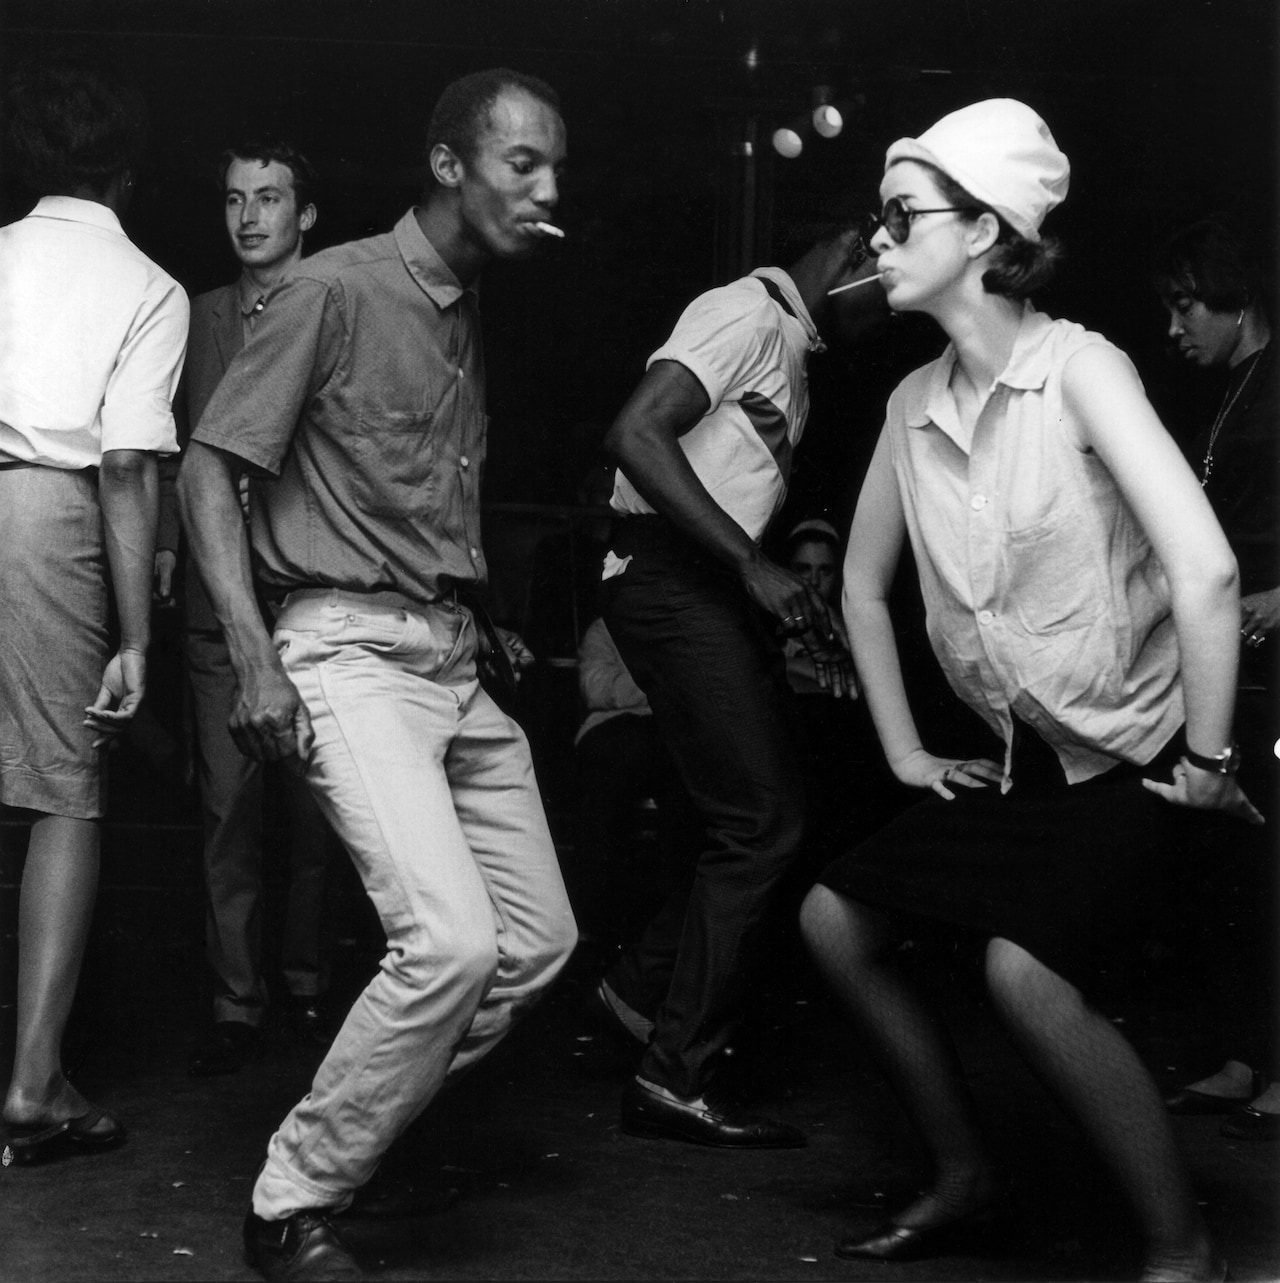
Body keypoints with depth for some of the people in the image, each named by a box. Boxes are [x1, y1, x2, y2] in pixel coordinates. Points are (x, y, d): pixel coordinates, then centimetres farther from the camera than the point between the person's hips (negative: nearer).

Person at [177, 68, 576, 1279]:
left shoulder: (473, 313, 16)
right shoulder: (335, 289, -8)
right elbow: (207, 469, -11)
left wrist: (491, 620, 12)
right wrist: (255, 659, -20)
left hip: (453, 656, 9)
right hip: (350, 648, -9)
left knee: (538, 938, 9)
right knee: (452, 940, -21)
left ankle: (355, 1120, 22)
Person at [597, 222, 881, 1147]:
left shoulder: (793, 344, 19)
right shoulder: (747, 314, -12)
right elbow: (637, 435, -24)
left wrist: (806, 608, 10)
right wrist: (752, 564, -26)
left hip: (719, 586, 10)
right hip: (670, 579, -10)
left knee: (771, 816, 10)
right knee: (762, 827, -8)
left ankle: (643, 986, 22)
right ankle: (678, 1079, -1)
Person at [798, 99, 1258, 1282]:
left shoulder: (1078, 368, -19)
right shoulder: (915, 403, 2)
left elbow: (1205, 571, -28)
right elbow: (864, 584, 16)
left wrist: (1208, 758, -22)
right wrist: (904, 749, 13)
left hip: (1132, 757, -8)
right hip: (1020, 757, 8)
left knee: (1027, 970, -26)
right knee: (837, 917, 5)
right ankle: (963, 1172, 24)